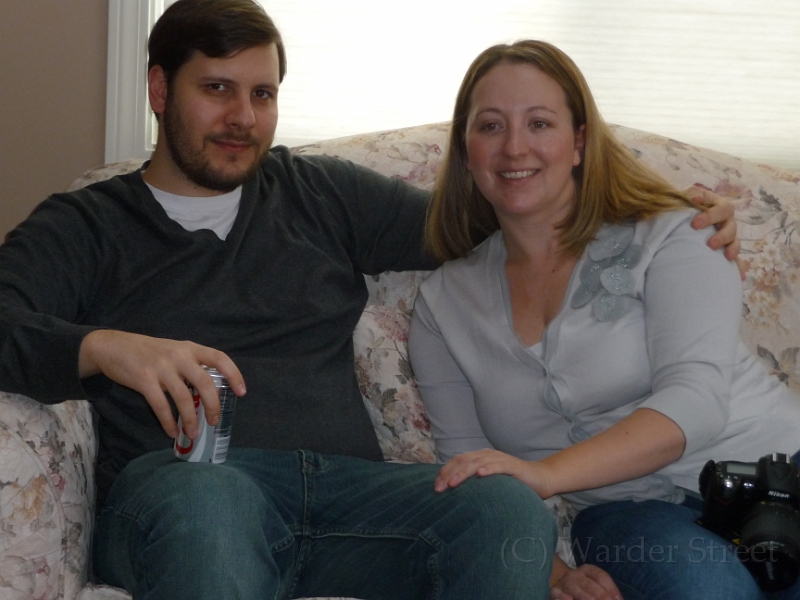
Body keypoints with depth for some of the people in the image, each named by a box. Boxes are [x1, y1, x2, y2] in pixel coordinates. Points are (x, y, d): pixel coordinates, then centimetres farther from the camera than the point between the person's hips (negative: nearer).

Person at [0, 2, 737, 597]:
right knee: (205, 496, -41)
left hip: (344, 484, 3)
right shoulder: (81, 228, 17)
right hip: (173, 486, -3)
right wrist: (103, 347, -23)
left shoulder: (324, 195, 26)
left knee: (510, 510, -28)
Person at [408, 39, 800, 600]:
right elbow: (470, 474, 8)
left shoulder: (669, 236, 2)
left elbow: (695, 399, -14)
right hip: (629, 508, 0)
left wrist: (545, 473, -28)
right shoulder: (443, 304, 11)